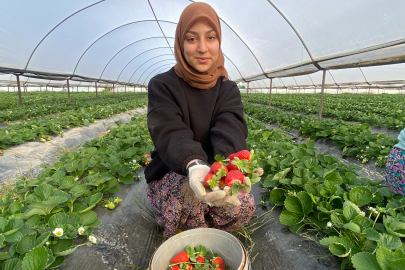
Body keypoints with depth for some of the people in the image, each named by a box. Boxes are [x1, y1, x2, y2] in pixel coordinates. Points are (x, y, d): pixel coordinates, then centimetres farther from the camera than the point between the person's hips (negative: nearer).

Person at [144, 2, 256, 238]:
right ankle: (197, 235, 0)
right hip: (171, 175, -2)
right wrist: (194, 165, -50)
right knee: (191, 189, -35)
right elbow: (171, 133, -28)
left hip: (218, 171, 3)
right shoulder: (162, 86, -10)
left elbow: (231, 129, -23)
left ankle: (190, 223, 8)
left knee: (245, 208, -21)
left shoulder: (228, 89, -2)